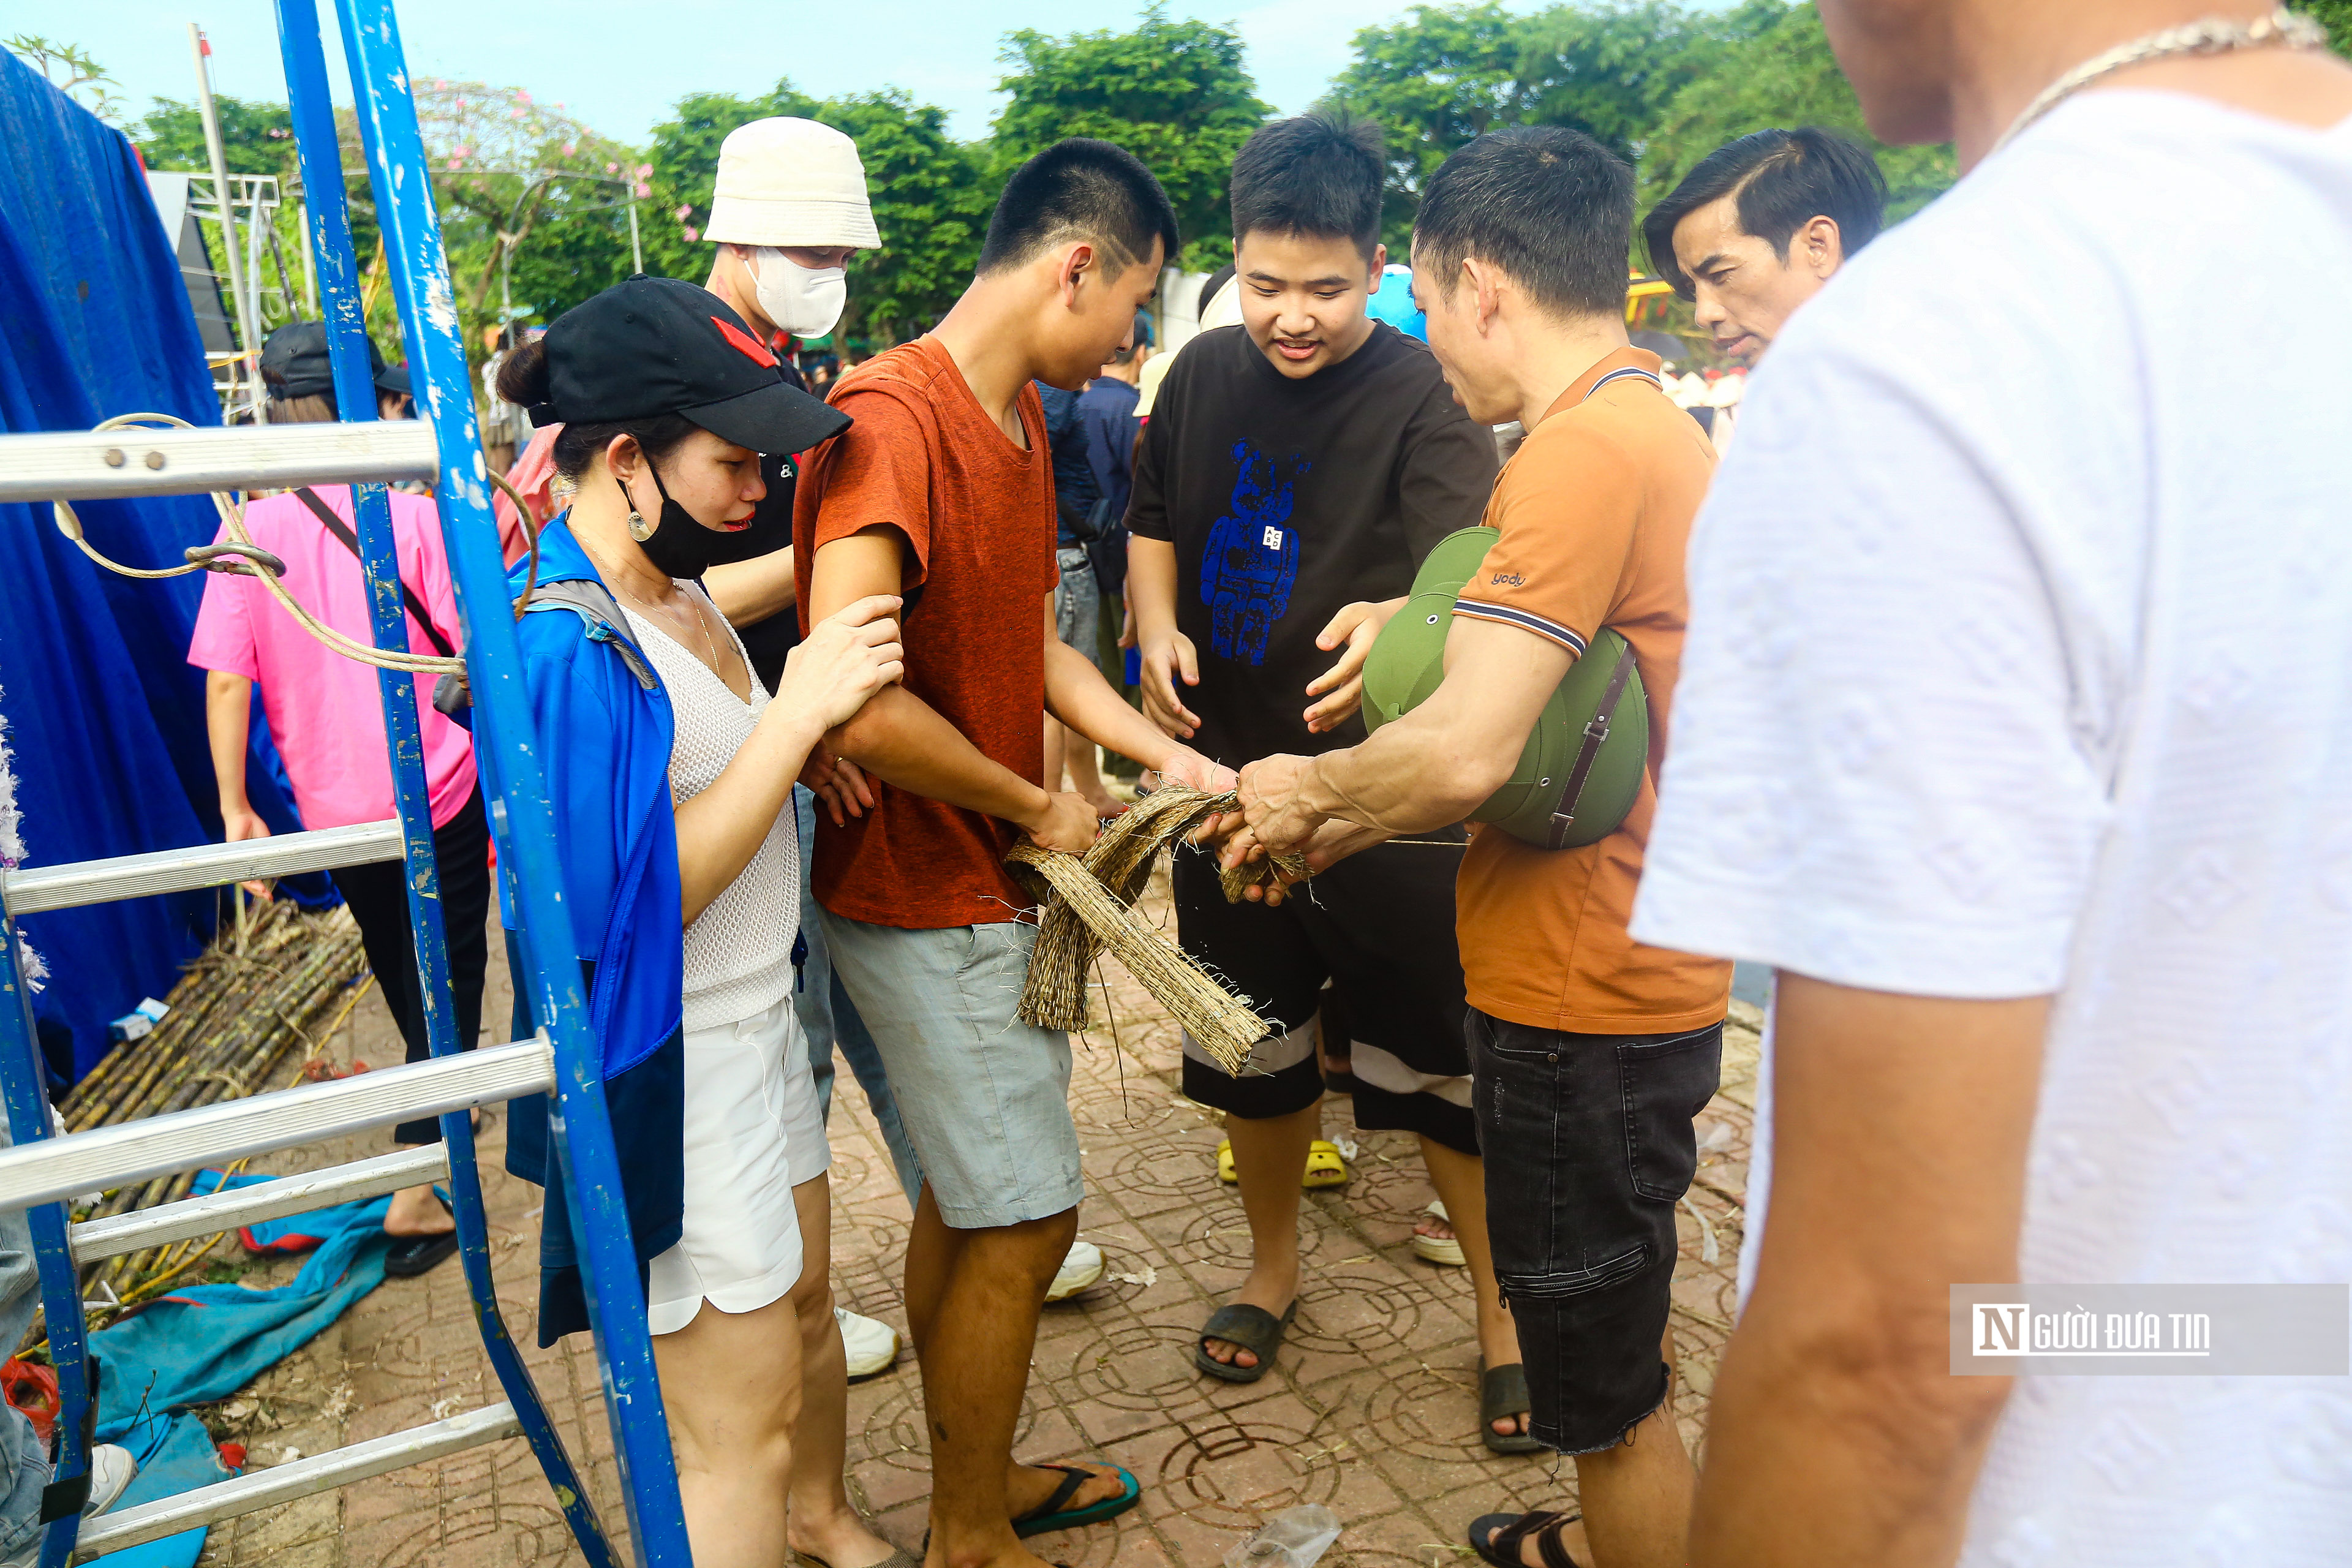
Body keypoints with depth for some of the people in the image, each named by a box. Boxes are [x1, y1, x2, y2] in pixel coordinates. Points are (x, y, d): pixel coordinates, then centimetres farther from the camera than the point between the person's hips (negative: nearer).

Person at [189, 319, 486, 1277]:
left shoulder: (245, 532, -6)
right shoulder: (414, 518, -12)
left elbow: (225, 682, -7)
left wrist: (235, 806, 2)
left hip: (335, 809, 3)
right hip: (441, 796, -3)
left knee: (398, 971, 23)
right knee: (446, 976, 7)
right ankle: (415, 1189, 3)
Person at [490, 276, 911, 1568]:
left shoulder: (670, 587, 4)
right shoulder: (563, 645, -25)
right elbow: (632, 897, -28)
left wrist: (808, 731, 1)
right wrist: (796, 713, -27)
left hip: (756, 1018, 10)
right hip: (670, 1070, -10)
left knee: (808, 1302, 28)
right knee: (739, 1431, 5)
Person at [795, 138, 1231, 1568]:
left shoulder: (1023, 414, 10)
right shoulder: (890, 419, -22)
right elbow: (853, 701, -32)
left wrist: (1172, 757, 1)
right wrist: (1037, 810, -18)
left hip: (992, 880, 9)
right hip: (924, 899, -9)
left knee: (969, 1194, 20)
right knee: (1026, 1217, 3)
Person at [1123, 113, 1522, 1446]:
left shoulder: (1421, 399, -12)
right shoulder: (1205, 374, 4)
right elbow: (1154, 525, 17)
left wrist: (1396, 619, -45)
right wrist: (1159, 628, -3)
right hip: (1228, 780, 5)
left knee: (1442, 1067, 5)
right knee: (1255, 1049, 18)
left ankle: (1508, 1310, 28)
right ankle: (1276, 1265, 42)